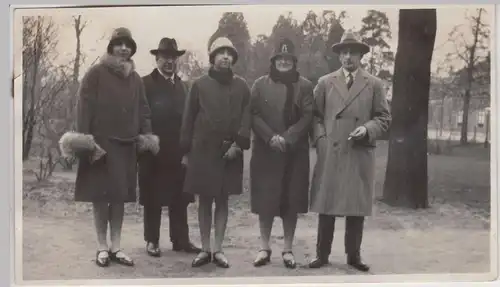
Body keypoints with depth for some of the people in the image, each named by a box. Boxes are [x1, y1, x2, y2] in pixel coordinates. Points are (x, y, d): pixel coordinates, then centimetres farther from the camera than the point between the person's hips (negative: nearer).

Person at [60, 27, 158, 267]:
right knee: (101, 194, 1)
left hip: (126, 144, 5)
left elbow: (142, 109, 15)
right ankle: (102, 247, 10)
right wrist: (83, 135, -16)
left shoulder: (135, 78, 14)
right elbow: (85, 106, -8)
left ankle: (116, 247, 13)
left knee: (120, 195, 6)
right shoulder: (96, 73, -3)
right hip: (100, 142, -5)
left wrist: (146, 133, 3)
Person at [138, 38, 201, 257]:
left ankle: (180, 239, 15)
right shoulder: (146, 83, -4)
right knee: (153, 198, 3)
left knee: (180, 198, 7)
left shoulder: (181, 85, 15)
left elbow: (186, 116, 11)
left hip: (178, 151, 5)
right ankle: (152, 241, 12)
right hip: (154, 151, -5)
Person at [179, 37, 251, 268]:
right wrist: (186, 151, 1)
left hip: (229, 151, 1)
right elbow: (189, 118, 4)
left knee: (222, 200, 6)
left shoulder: (241, 86, 6)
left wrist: (238, 144, -11)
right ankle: (205, 249, 12)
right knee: (204, 200, 4)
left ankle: (218, 250, 12)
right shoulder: (200, 84, 3)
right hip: (203, 150, -1)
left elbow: (246, 117, 2)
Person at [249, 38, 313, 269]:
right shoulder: (260, 84, 6)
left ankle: (288, 250, 12)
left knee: (292, 202, 3)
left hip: (295, 153, 0)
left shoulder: (304, 86, 5)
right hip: (265, 152, 0)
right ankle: (264, 248, 12)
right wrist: (271, 137, -15)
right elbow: (254, 115, -1)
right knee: (265, 200, 2)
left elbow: (307, 117, -3)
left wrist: (287, 138, -15)